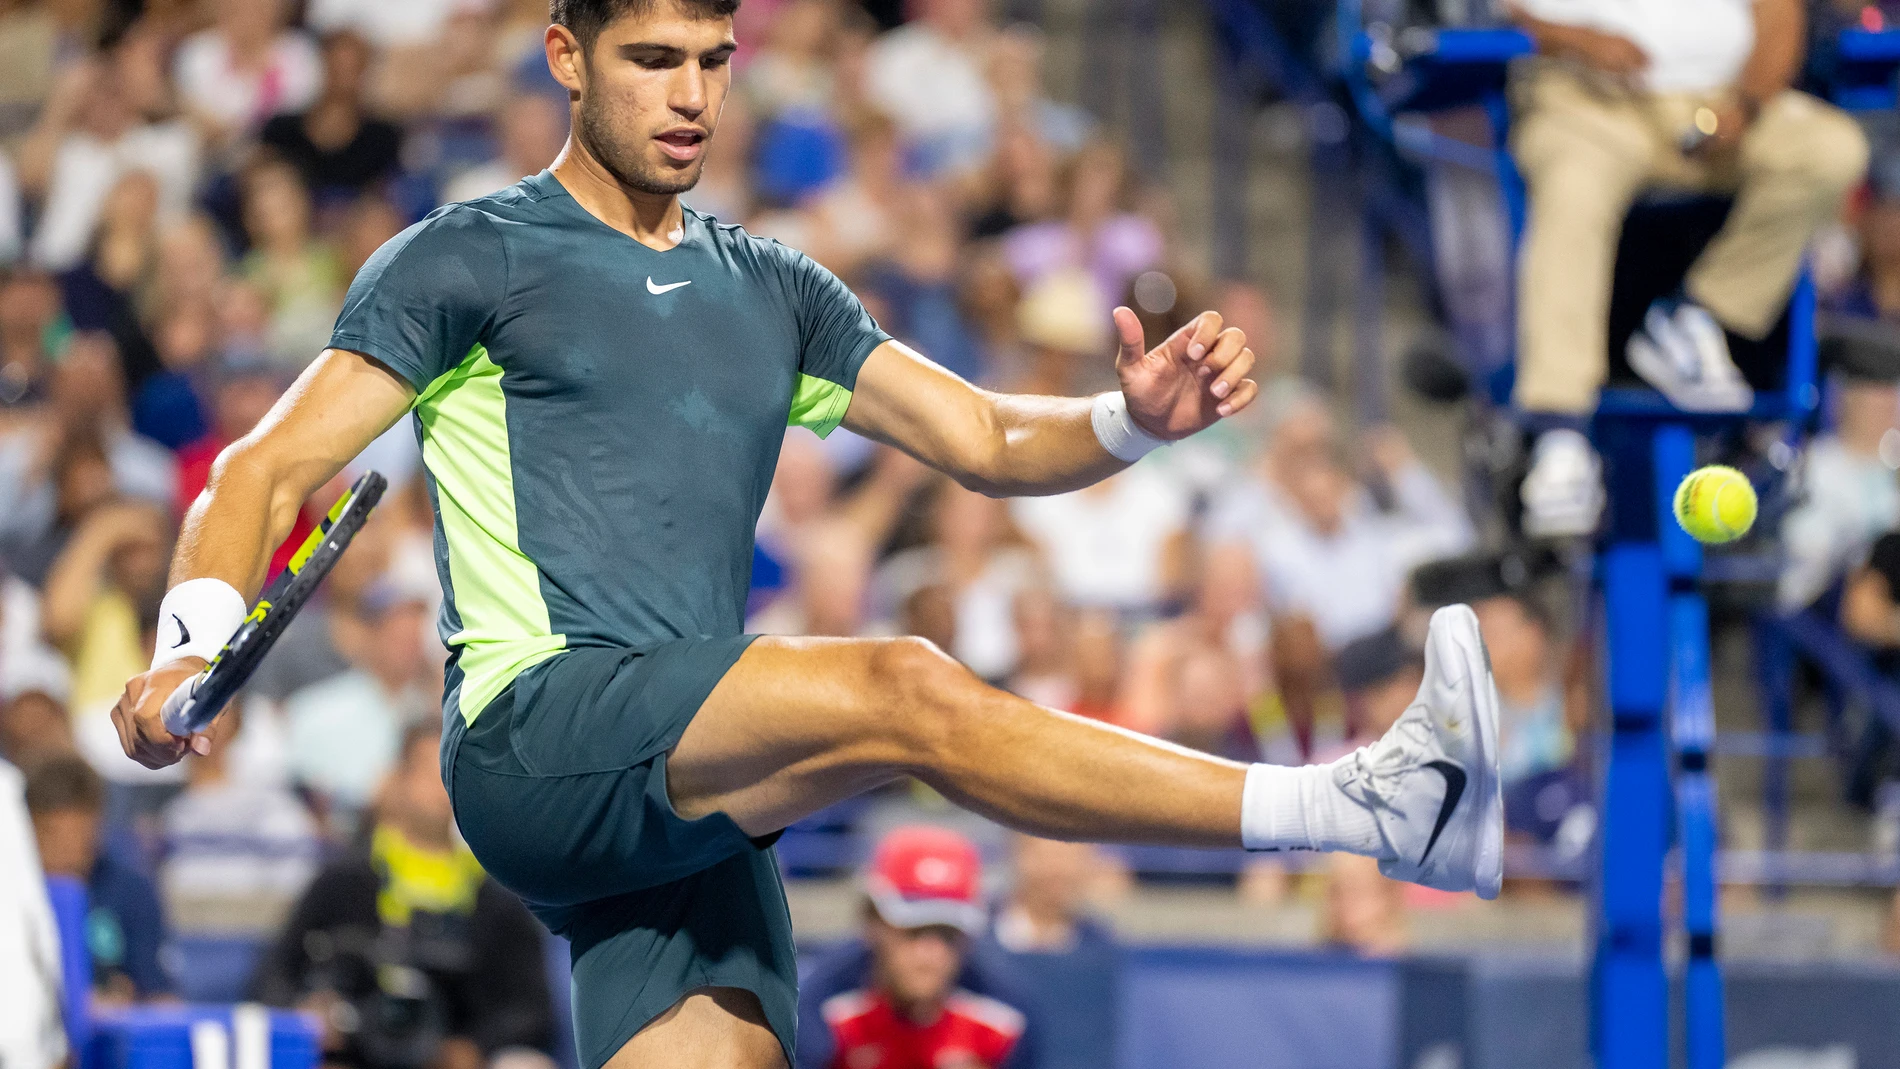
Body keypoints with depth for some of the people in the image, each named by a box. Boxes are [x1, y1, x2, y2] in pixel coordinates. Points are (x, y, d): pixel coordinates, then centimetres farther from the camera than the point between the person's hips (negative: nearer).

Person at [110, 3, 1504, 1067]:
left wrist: (1136, 422, -2)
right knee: (906, 690, -27)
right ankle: (1376, 810, -38)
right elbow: (273, 470, 2)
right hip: (536, 738, -7)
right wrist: (193, 651, -17)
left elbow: (989, 440, 19)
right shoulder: (471, 263, 7)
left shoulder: (771, 293, 23)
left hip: (705, 795, 7)